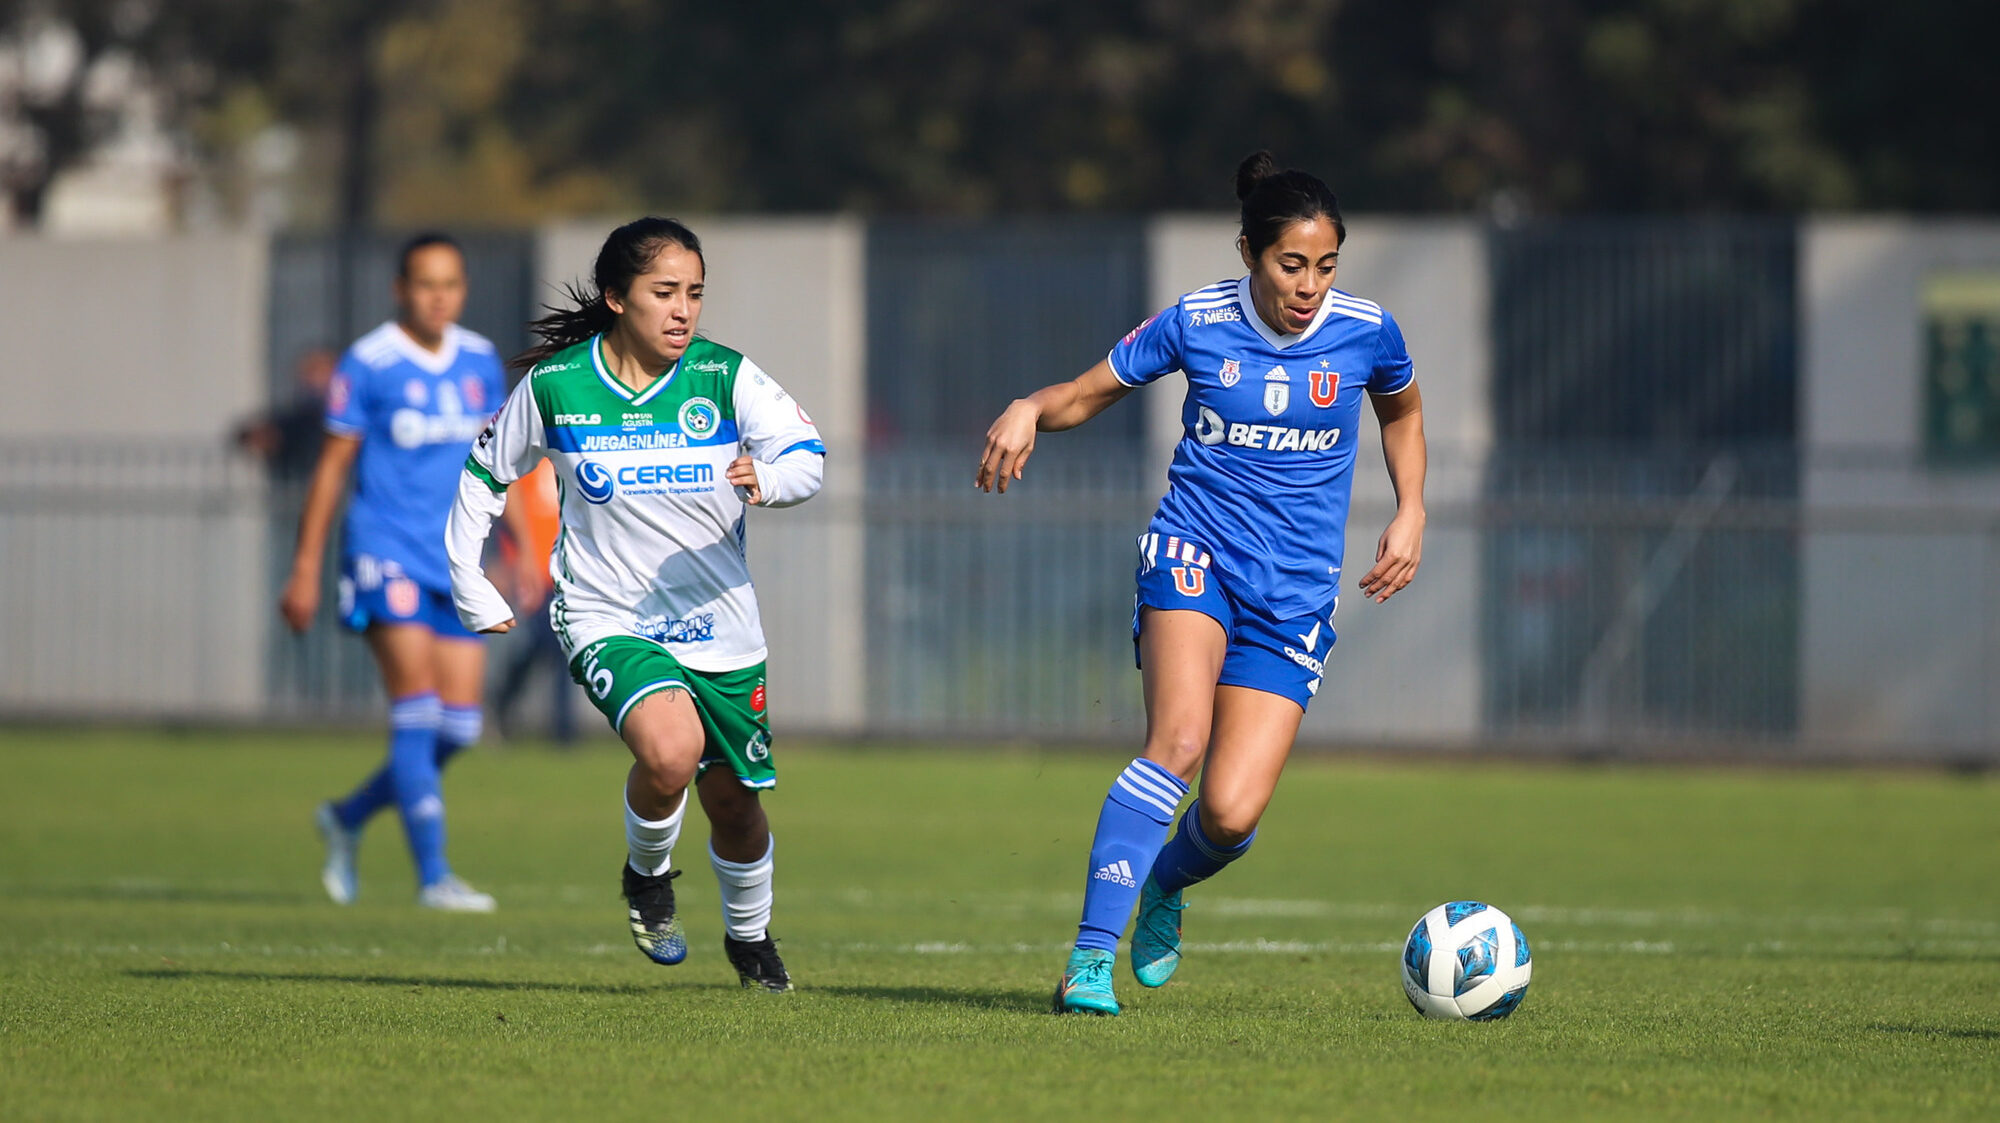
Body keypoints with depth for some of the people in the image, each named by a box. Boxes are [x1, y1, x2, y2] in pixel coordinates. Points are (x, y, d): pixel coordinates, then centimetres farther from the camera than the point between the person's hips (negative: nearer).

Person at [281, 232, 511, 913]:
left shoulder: (480, 363, 9)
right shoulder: (368, 365, -6)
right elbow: (332, 467, -2)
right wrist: (305, 569, -2)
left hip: (456, 562, 6)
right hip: (387, 552, -6)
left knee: (459, 726, 2)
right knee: (417, 709, -13)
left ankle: (349, 817, 25)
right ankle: (434, 877, -12)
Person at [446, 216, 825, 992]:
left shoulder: (726, 377, -7)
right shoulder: (554, 386, -6)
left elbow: (807, 456, -20)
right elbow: (485, 473, 10)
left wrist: (768, 478, -42)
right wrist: (469, 585, 6)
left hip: (720, 628, 2)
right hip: (608, 624, -2)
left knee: (734, 802, 12)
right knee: (670, 750, -30)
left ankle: (750, 934, 43)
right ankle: (647, 872, 2)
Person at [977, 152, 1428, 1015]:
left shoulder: (1366, 331, -1)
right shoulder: (1197, 322, -4)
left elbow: (1403, 415, 21)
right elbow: (1087, 394, 7)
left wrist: (1410, 514, 7)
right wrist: (1029, 410, -15)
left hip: (1295, 592, 2)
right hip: (1194, 550, -2)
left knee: (1231, 814, -11)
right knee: (1180, 740, -29)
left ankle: (1163, 886, 27)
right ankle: (1091, 959, -25)